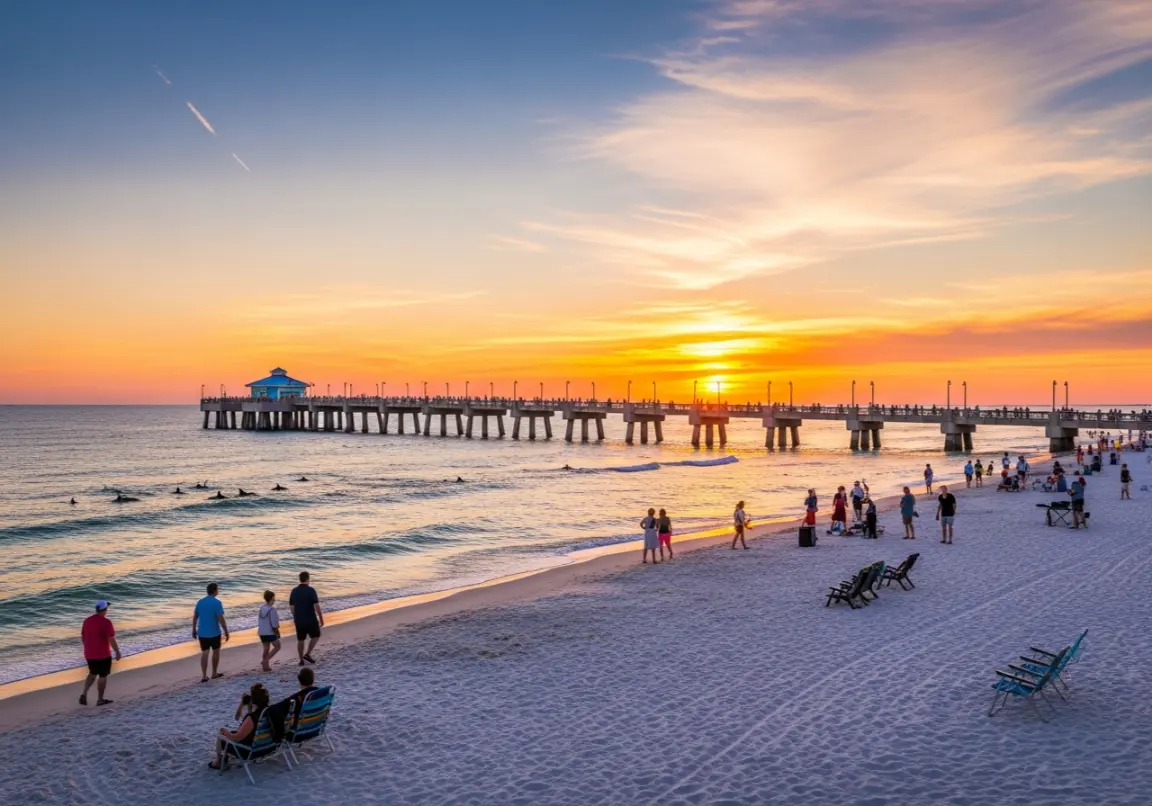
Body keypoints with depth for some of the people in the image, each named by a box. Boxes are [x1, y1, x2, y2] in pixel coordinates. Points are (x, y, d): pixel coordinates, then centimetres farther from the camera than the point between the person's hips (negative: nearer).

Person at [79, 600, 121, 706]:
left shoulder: (87, 620, 1)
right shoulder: (106, 622, -19)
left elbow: (82, 637, 10)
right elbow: (112, 640, -18)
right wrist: (118, 652, -7)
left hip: (89, 654, 6)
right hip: (103, 654, -6)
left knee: (92, 674, 22)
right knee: (103, 676, 8)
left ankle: (84, 694, 8)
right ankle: (100, 699, 15)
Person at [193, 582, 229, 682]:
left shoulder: (200, 602, 3)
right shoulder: (217, 603, -15)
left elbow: (194, 617, 9)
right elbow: (221, 619, -17)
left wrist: (194, 630, 19)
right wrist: (226, 632, -10)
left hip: (202, 633, 4)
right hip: (214, 632, -4)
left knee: (204, 653, 6)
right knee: (216, 651, 14)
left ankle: (204, 676, 0)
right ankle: (214, 673, 24)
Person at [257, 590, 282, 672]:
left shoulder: (261, 608, 4)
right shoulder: (272, 609, -18)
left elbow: (259, 621, 10)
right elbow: (274, 623, -17)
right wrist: (277, 631, -5)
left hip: (262, 632, 7)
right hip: (270, 632, -7)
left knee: (266, 649, 15)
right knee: (277, 646, 9)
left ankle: (265, 666, 17)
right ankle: (265, 661, -3)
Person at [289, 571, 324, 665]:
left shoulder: (294, 591, 0)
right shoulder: (311, 590, -17)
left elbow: (291, 606, 11)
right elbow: (317, 606, -19)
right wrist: (321, 619, -9)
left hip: (299, 620, 5)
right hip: (310, 619, -5)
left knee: (300, 640, 16)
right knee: (316, 636, 16)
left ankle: (301, 660, 20)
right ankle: (307, 654, 5)